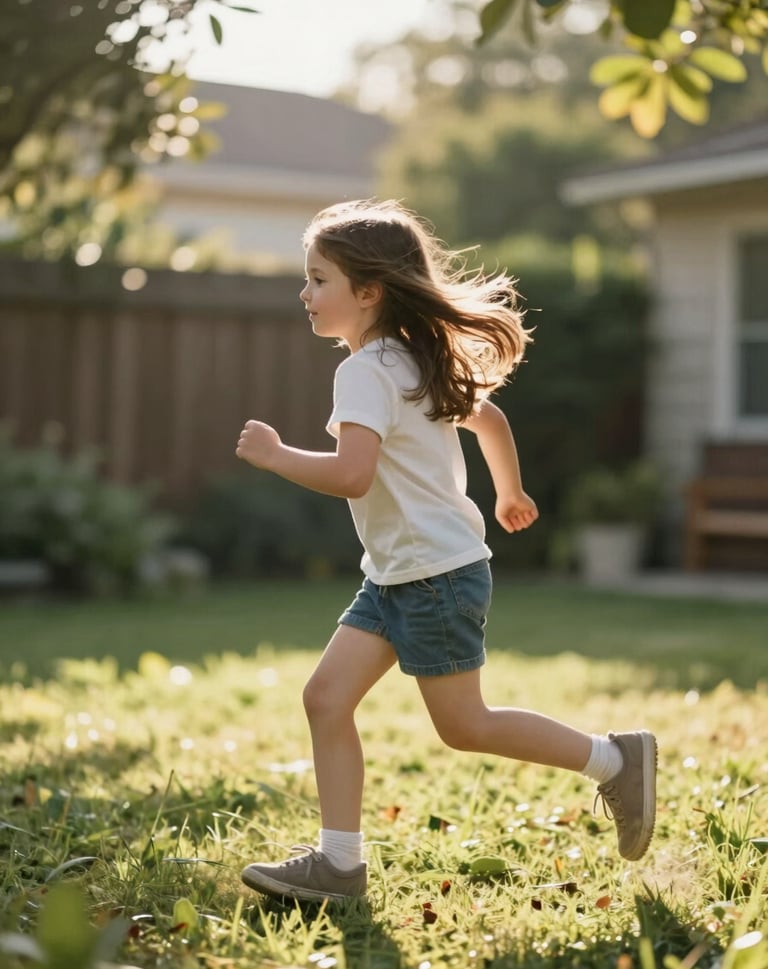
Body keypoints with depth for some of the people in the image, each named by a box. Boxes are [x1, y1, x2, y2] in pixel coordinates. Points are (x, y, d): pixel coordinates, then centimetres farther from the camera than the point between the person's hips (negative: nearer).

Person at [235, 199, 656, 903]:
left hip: (437, 574, -10)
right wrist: (510, 494, 39)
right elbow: (488, 416, 24)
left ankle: (615, 760, 15)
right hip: (395, 577, 10)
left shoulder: (366, 371, -19)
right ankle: (339, 862, 5)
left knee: (463, 726, 1)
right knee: (326, 698, 3)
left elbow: (351, 475, -33)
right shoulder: (413, 358, 11)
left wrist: (274, 455, -18)